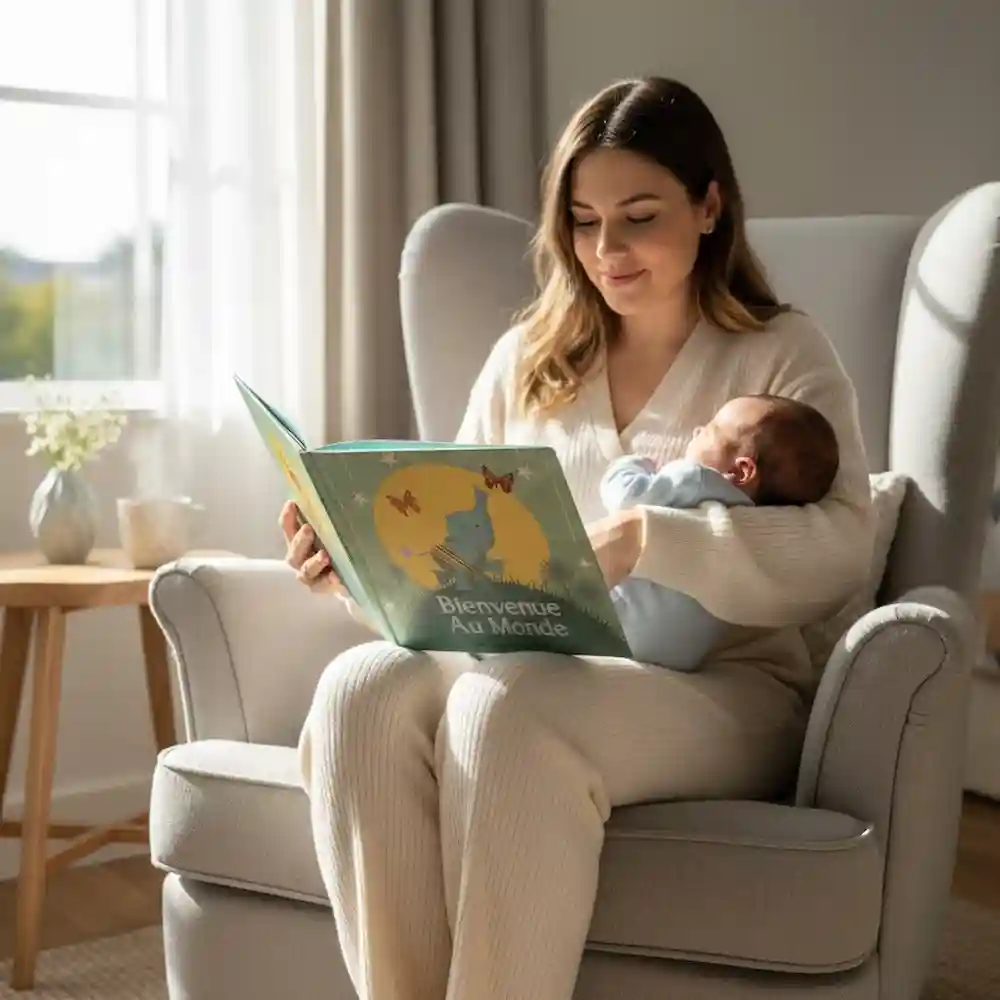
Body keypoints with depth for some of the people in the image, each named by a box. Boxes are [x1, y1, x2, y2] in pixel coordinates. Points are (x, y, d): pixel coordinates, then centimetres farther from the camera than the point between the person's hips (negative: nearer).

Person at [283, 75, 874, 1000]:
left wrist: (644, 540, -26)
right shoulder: (526, 359, 18)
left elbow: (839, 550, -11)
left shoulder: (782, 353, 5)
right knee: (362, 689, -29)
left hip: (721, 690, -3)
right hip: (539, 673, 4)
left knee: (509, 711, -36)